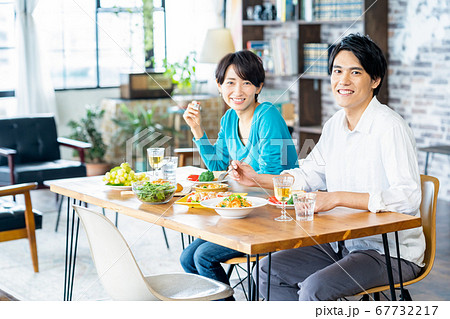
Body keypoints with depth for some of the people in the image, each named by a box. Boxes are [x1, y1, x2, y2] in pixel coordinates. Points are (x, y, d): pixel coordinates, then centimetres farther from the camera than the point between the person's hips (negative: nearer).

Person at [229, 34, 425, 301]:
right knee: (270, 270, 1)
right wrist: (258, 179, 8)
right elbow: (309, 176, 21)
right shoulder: (334, 125, 8)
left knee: (314, 288, -27)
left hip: (391, 251, -8)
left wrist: (336, 198, -29)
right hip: (342, 243, 8)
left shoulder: (390, 128, -18)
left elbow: (408, 198, -27)